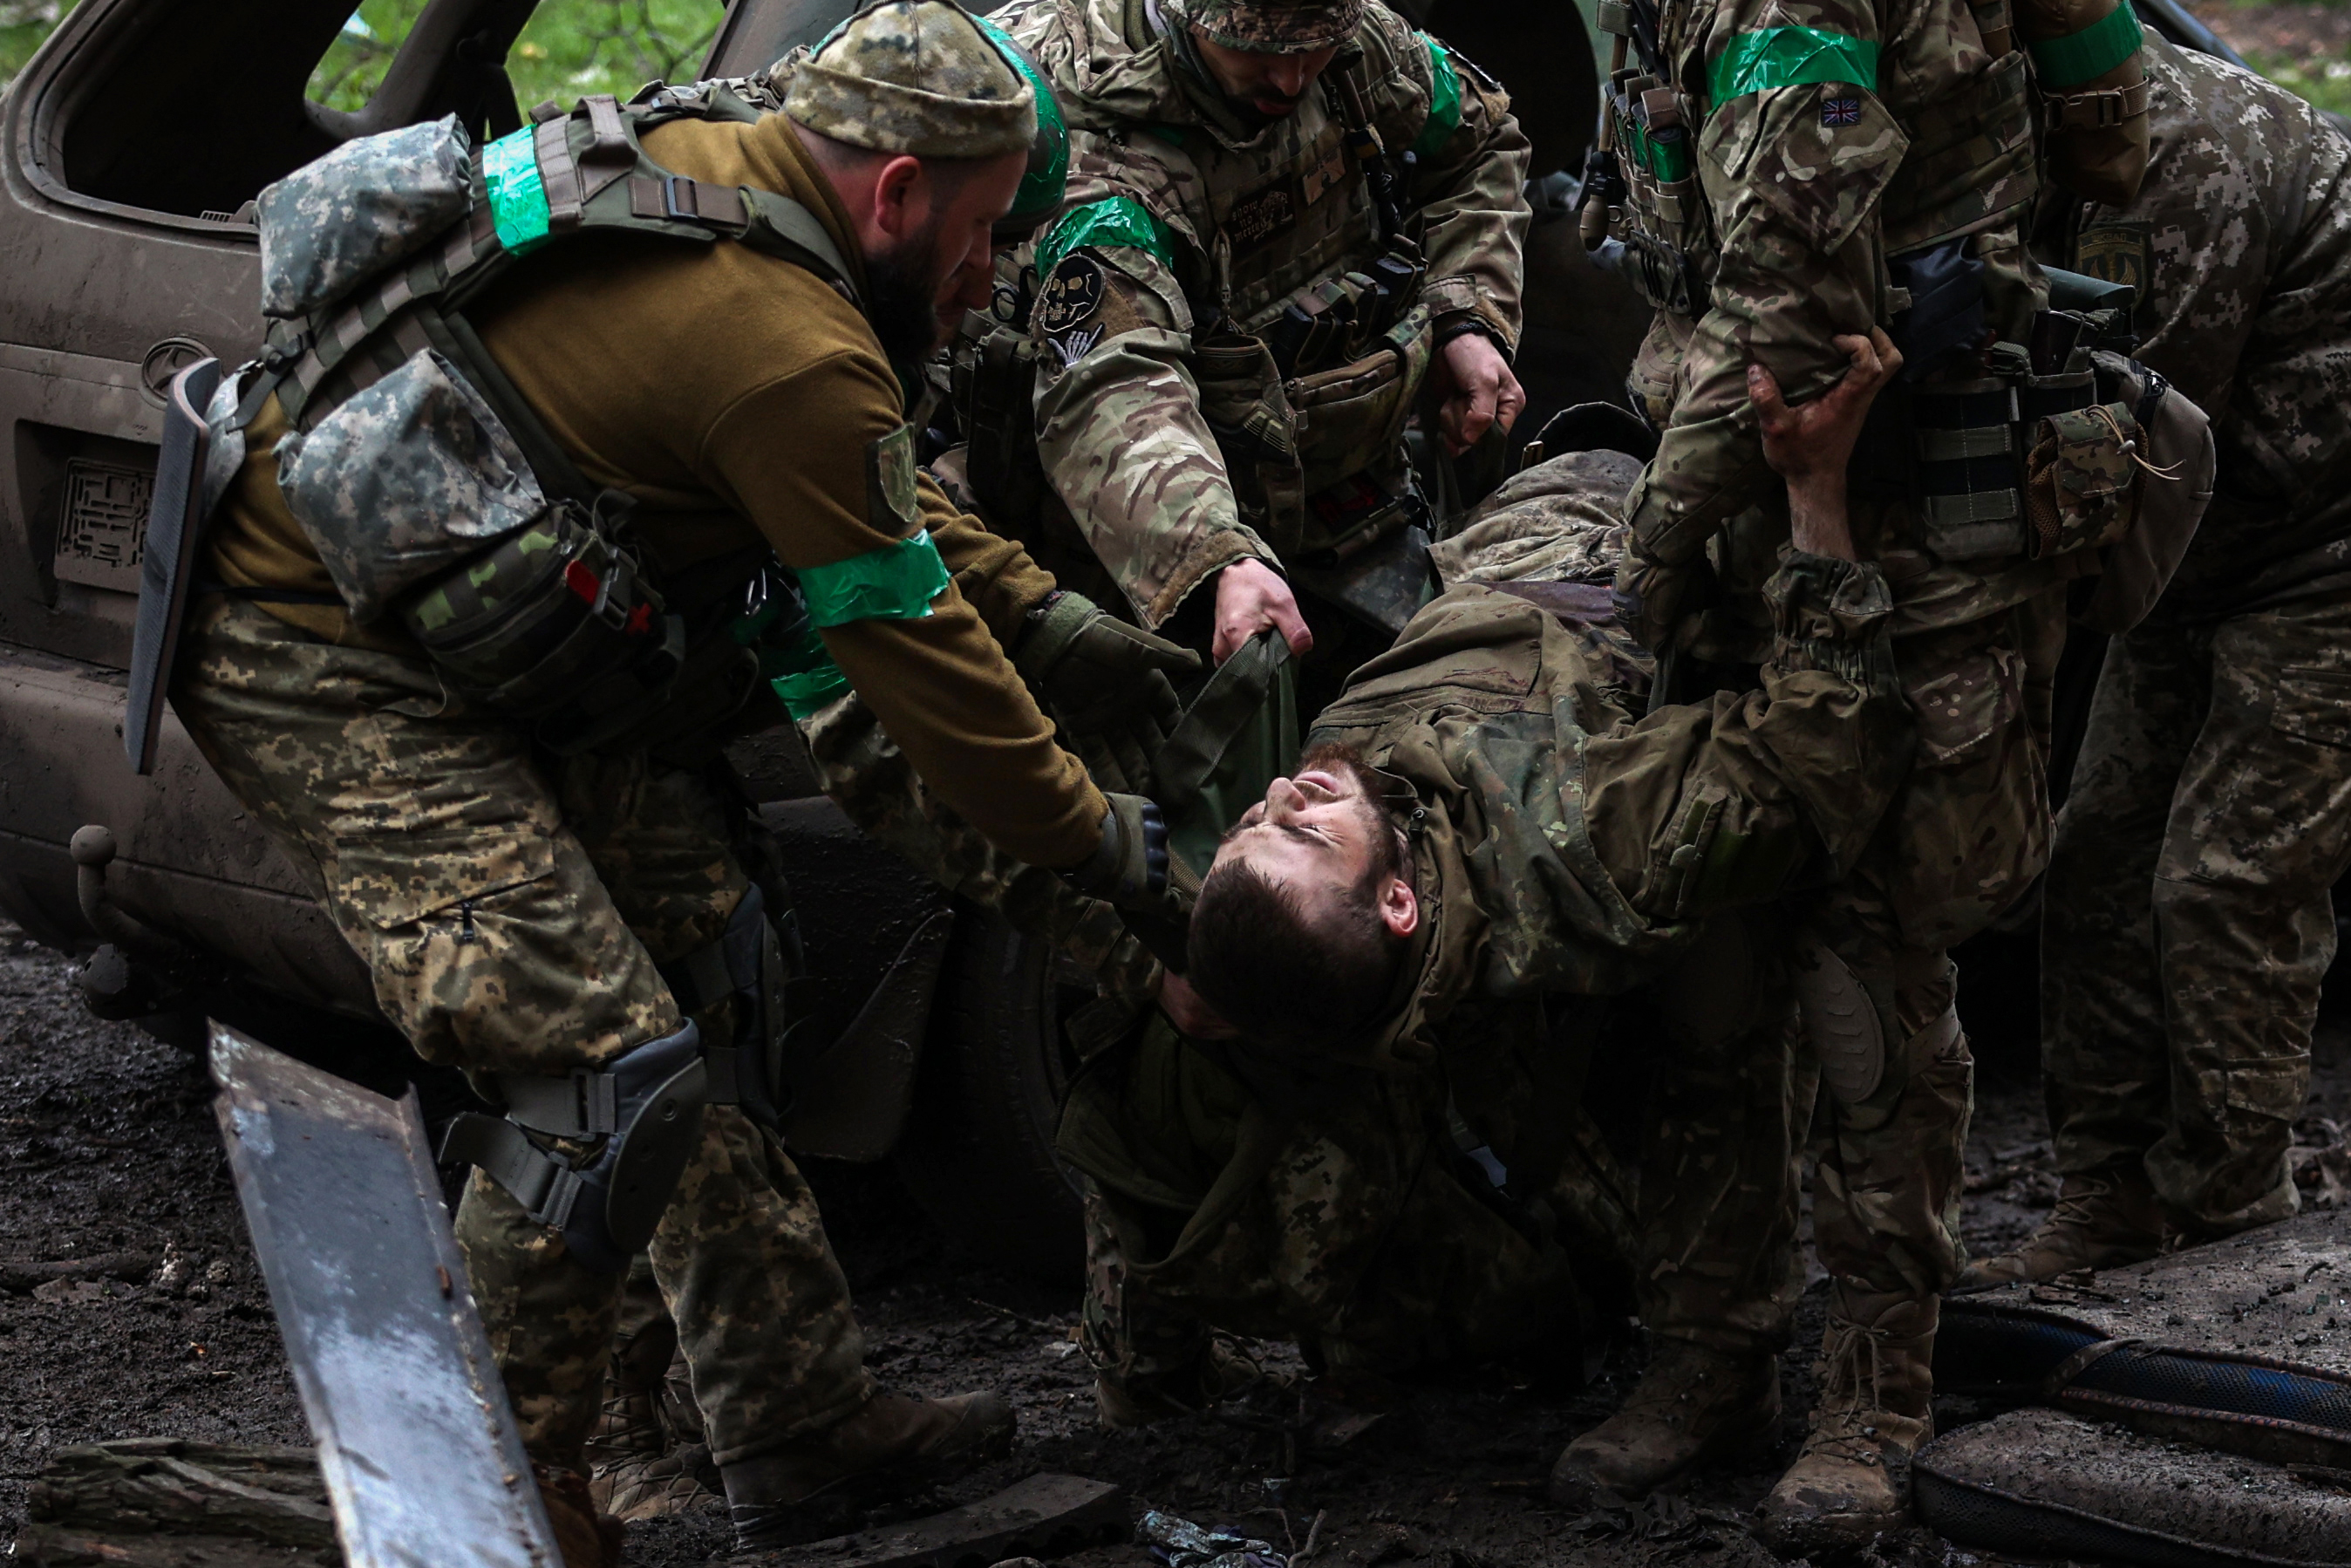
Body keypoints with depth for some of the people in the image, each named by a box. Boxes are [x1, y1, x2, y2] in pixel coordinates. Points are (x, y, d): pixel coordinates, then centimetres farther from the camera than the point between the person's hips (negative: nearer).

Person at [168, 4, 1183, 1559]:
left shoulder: (704, 162, 6)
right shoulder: (794, 354, -23)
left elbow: (901, 502, 20)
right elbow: (918, 655, -12)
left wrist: (1069, 628, 20)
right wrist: (1095, 839, 2)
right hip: (323, 667, -11)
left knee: (709, 977, 12)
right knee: (605, 1073, -16)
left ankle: (798, 1416, 20)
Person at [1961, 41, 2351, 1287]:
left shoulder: (2182, 143, -27)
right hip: (2203, 563, 9)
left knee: (2230, 881, -8)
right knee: (2102, 860, 6)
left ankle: (2223, 1223, 4)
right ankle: (2109, 1201, 13)